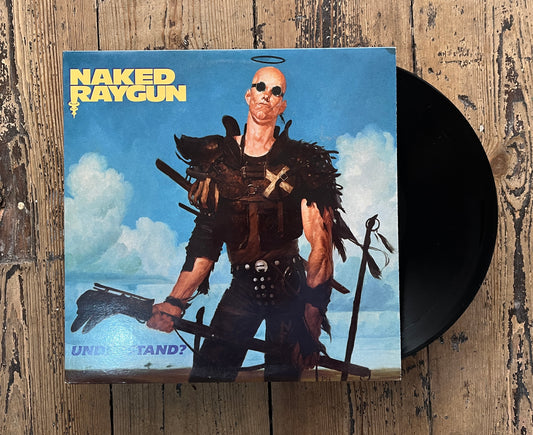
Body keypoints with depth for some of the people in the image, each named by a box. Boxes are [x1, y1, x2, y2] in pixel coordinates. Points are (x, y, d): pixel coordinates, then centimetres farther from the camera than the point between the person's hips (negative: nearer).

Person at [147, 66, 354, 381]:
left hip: (289, 285, -1)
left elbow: (320, 242, -12)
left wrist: (313, 309, -22)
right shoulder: (218, 156, 4)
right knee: (206, 373, -5)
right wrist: (175, 301, -9)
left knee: (284, 372, 6)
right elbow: (207, 237, 0)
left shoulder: (299, 162, -4)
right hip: (243, 285, 2)